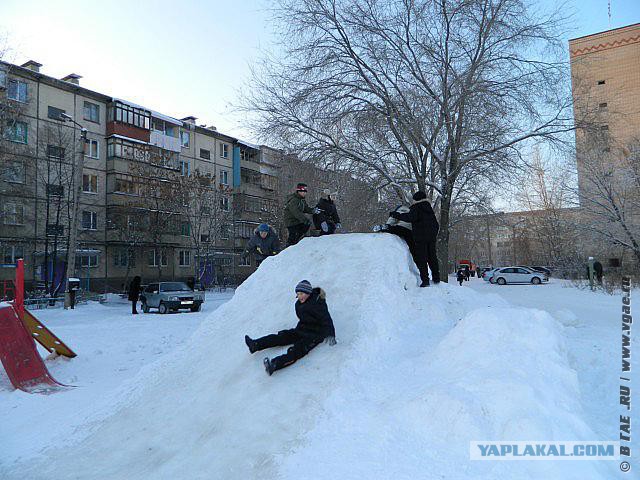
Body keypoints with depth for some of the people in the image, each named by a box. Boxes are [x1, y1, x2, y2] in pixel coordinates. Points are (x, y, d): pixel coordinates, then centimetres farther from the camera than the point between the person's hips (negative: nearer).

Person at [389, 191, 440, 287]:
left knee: (421, 258, -4)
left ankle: (425, 280, -9)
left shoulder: (416, 208, -7)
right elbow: (436, 225, 22)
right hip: (431, 237, 7)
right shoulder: (429, 209, 17)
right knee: (432, 257, 15)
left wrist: (396, 215, -23)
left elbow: (411, 217, -28)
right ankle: (436, 278, 22)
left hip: (420, 237, -7)